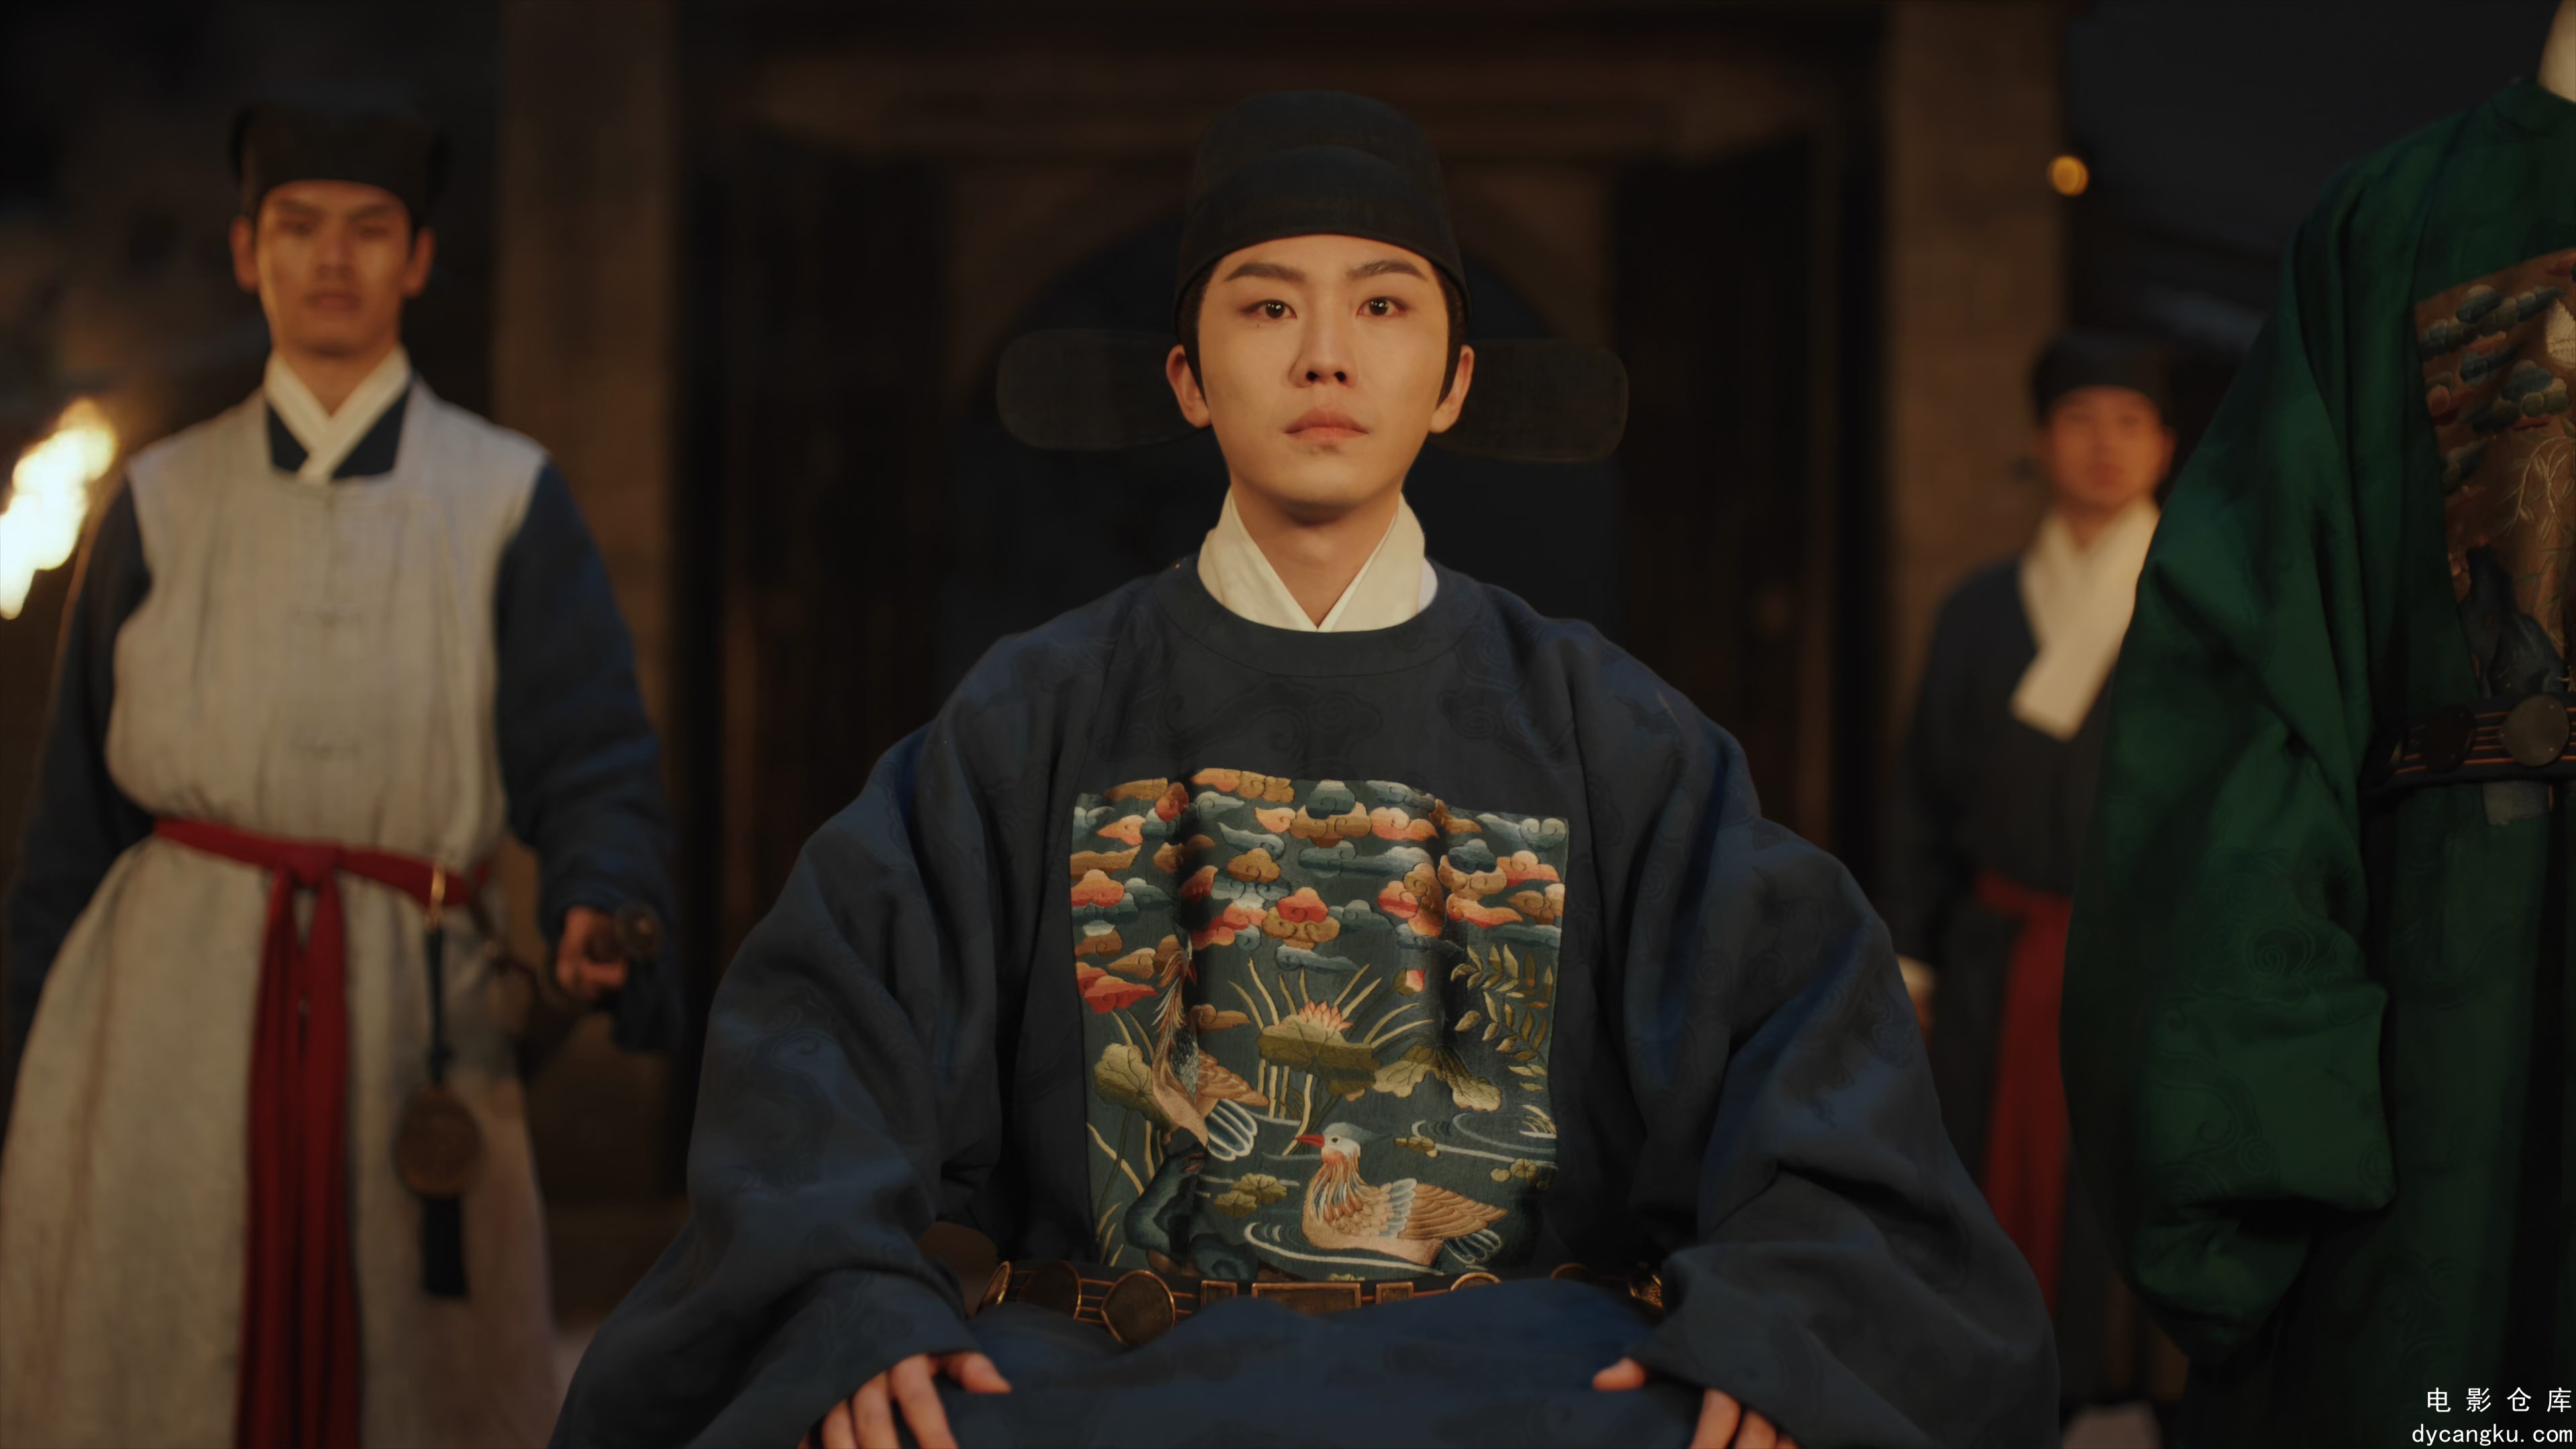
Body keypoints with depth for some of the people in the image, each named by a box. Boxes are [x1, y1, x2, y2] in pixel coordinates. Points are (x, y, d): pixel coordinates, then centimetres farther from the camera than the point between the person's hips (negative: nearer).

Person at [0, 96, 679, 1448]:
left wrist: (602, 917, -21)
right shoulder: (163, 500, 10)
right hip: (167, 1008, 1)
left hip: (402, 1014, -1)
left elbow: (590, 765, 0)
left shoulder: (509, 500, 6)